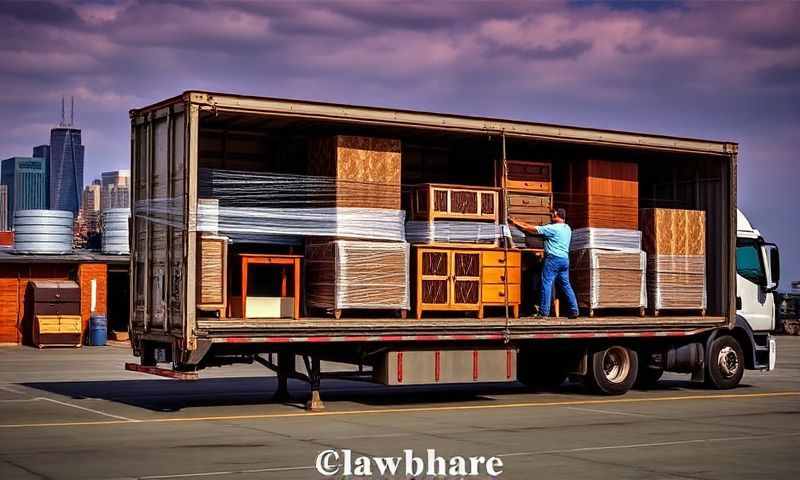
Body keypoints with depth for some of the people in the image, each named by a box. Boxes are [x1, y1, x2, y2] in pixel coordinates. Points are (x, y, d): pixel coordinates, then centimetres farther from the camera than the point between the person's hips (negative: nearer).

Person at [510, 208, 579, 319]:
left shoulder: (553, 228, -9)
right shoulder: (567, 228, 16)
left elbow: (533, 230, -7)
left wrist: (516, 223, 2)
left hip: (553, 258, -8)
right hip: (565, 259, 8)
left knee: (546, 284, -5)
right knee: (565, 285, 10)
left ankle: (544, 312, -6)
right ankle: (574, 310, 8)